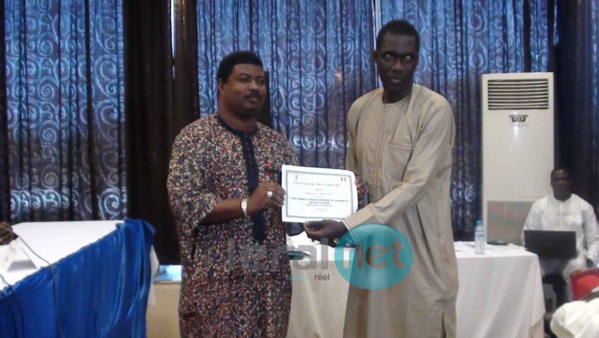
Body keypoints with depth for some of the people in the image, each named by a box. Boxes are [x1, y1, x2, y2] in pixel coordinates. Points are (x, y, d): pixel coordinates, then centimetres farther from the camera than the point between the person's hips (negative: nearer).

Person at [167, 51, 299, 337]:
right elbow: (185, 203, -14)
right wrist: (246, 204, -25)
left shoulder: (277, 143, 11)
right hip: (218, 278, -4)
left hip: (272, 276, 5)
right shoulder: (195, 138, -4)